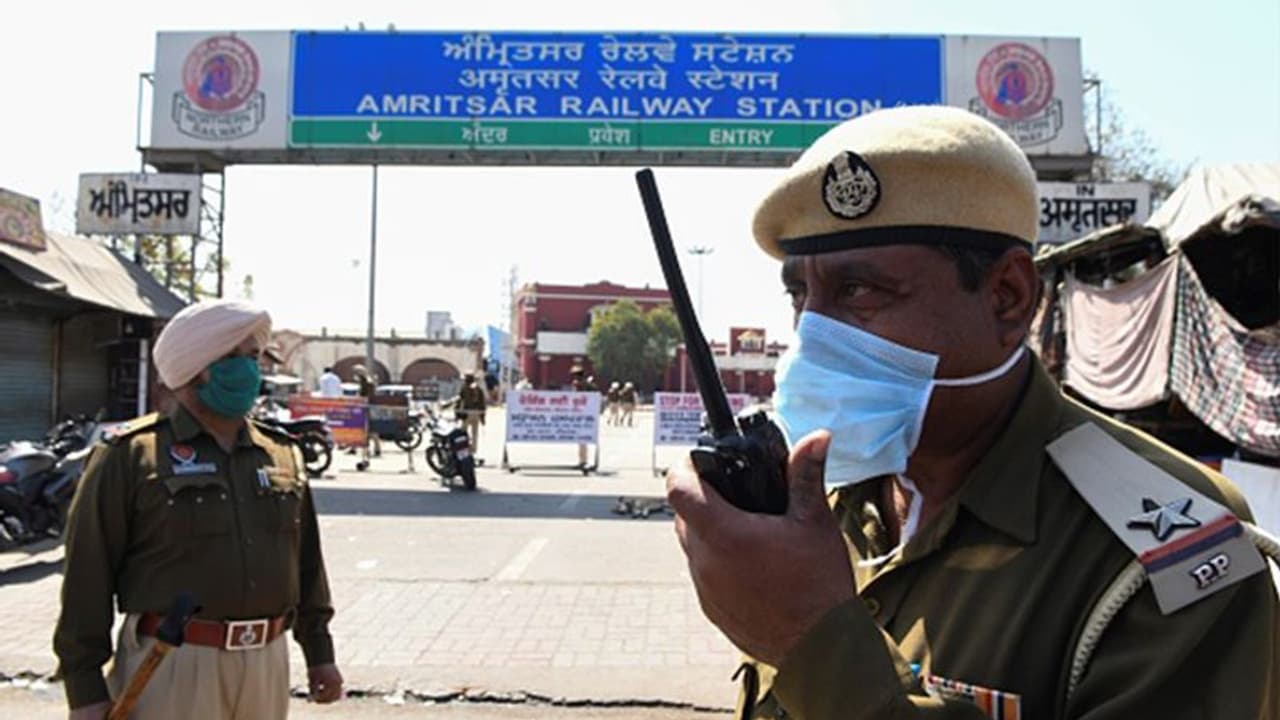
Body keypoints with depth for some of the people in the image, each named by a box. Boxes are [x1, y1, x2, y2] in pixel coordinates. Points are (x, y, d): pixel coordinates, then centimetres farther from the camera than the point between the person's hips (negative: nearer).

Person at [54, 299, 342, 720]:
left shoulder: (282, 455, 12)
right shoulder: (130, 455, -4)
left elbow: (306, 563, 18)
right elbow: (87, 575, -6)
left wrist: (318, 650, 17)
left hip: (266, 664, 6)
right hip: (172, 665, -5)